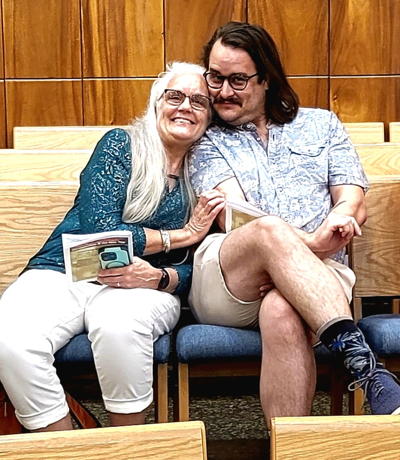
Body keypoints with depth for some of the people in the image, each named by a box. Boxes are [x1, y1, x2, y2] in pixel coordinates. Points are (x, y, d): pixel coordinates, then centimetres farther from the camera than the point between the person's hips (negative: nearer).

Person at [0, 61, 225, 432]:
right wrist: (181, 235, -6)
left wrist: (159, 277, -17)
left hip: (145, 286, 1)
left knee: (119, 325, -38)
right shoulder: (120, 145, 4)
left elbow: (195, 268, 6)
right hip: (62, 273, 0)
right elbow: (99, 230, -9)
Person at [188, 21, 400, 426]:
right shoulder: (208, 142, 18)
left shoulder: (321, 124, 22)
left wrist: (334, 225, -14)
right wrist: (308, 242, -20)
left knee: (282, 311, -38)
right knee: (270, 230, -36)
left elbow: (355, 206, 12)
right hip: (223, 284, 0)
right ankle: (360, 359, -44)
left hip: (318, 277, 1)